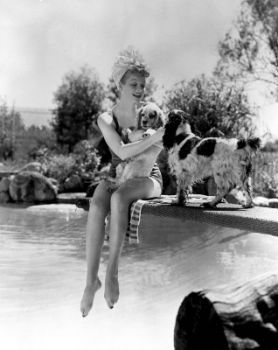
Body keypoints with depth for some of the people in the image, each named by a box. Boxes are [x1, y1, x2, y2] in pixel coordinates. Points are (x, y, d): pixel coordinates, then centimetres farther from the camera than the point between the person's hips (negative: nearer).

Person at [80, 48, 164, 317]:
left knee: (118, 198, -37)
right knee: (96, 207, -33)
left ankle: (112, 271, -31)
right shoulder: (106, 119, -4)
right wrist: (153, 138, -28)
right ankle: (91, 279, -29)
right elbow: (122, 152, -19)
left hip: (148, 178, -1)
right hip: (116, 175, 2)